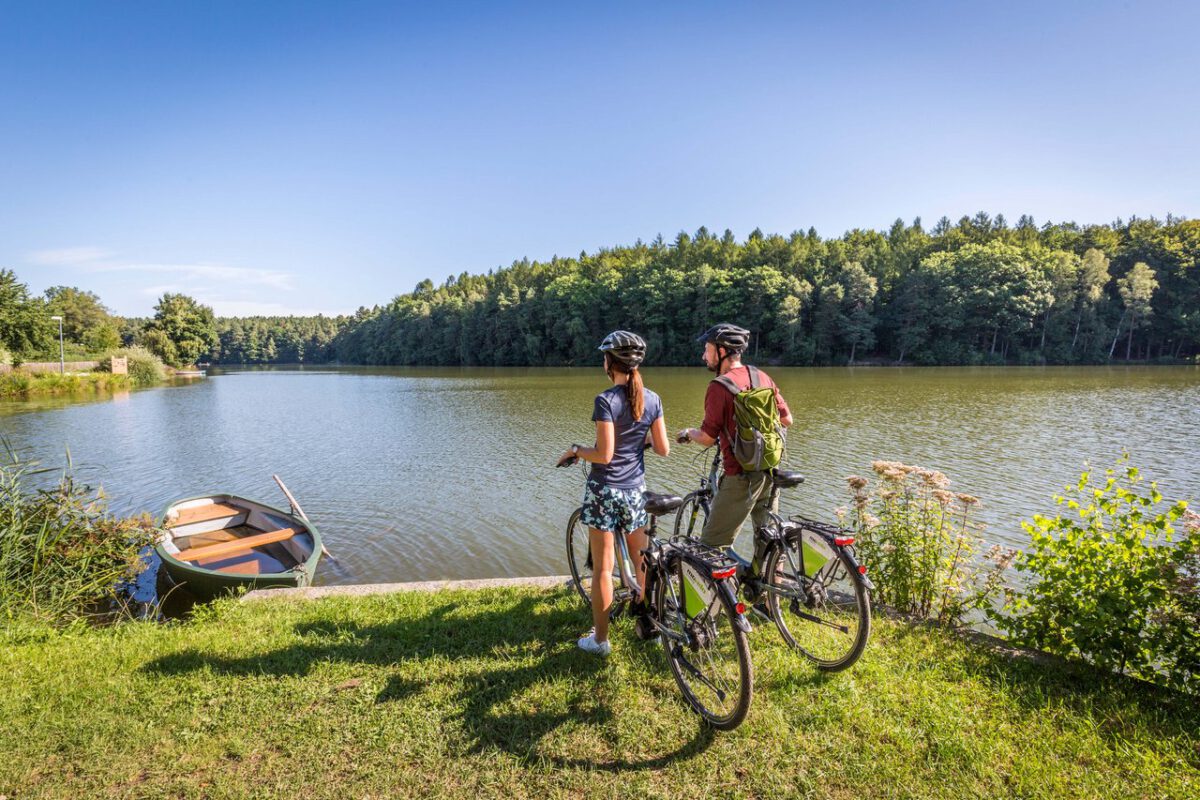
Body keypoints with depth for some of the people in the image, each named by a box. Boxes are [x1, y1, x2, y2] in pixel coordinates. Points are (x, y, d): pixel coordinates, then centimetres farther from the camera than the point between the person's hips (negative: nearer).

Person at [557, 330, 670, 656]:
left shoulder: (606, 400, -17)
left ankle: (600, 639, 17)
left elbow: (604, 454, -19)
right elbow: (663, 449, 3)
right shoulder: (652, 399, 0)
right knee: (643, 562, 18)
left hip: (605, 490, -5)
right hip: (636, 489, 5)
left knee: (602, 568, 6)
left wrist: (575, 450, -2)